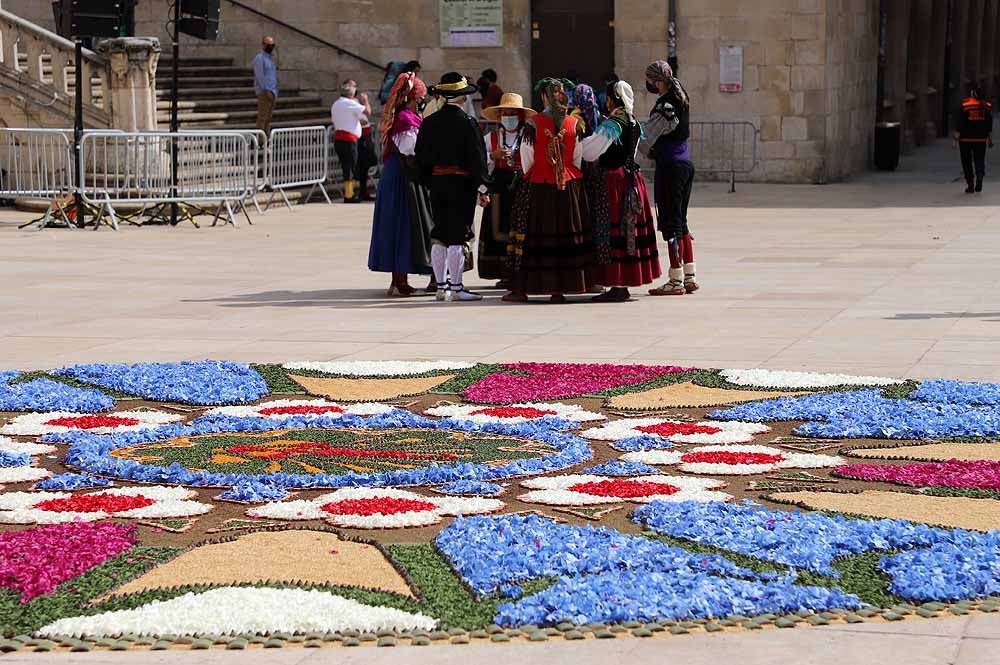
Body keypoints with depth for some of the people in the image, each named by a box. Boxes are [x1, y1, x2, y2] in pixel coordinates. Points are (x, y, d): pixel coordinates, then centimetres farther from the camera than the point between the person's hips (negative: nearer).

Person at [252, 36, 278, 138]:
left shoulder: (270, 58, 21)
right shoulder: (259, 58, -6)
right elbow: (259, 75, -15)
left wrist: (275, 93, 18)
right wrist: (267, 90, -19)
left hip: (272, 92, 9)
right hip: (264, 92, -9)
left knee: (268, 118, 7)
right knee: (262, 117, -10)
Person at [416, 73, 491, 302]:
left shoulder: (429, 123, 5)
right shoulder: (468, 123, -10)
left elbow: (421, 156, 9)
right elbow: (477, 157, -11)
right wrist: (482, 188, -7)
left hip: (437, 182, 5)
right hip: (462, 184, -5)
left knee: (439, 237, 9)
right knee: (457, 238, -4)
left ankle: (441, 286, 13)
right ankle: (456, 288, -2)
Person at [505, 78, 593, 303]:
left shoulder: (533, 123, -10)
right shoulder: (574, 124, -1)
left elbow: (527, 159, -5)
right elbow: (578, 158, 2)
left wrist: (528, 177, 13)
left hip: (540, 186, -2)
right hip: (570, 187, 2)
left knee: (533, 236, 2)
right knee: (565, 235, 7)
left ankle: (521, 288, 1)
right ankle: (559, 289, 6)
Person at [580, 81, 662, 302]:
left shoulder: (612, 124, -15)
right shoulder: (634, 124, 10)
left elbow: (590, 151, -16)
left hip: (613, 180, -9)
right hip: (631, 179, 9)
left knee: (610, 232, -4)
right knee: (628, 230, 11)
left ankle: (617, 287, -5)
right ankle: (624, 286, 16)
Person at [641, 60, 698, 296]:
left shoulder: (664, 107, -17)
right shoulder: (681, 99, 10)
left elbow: (646, 141, -15)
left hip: (670, 165, -9)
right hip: (686, 162, 9)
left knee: (671, 223, -4)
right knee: (680, 221, 15)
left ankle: (676, 281, -1)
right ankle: (689, 277, 18)